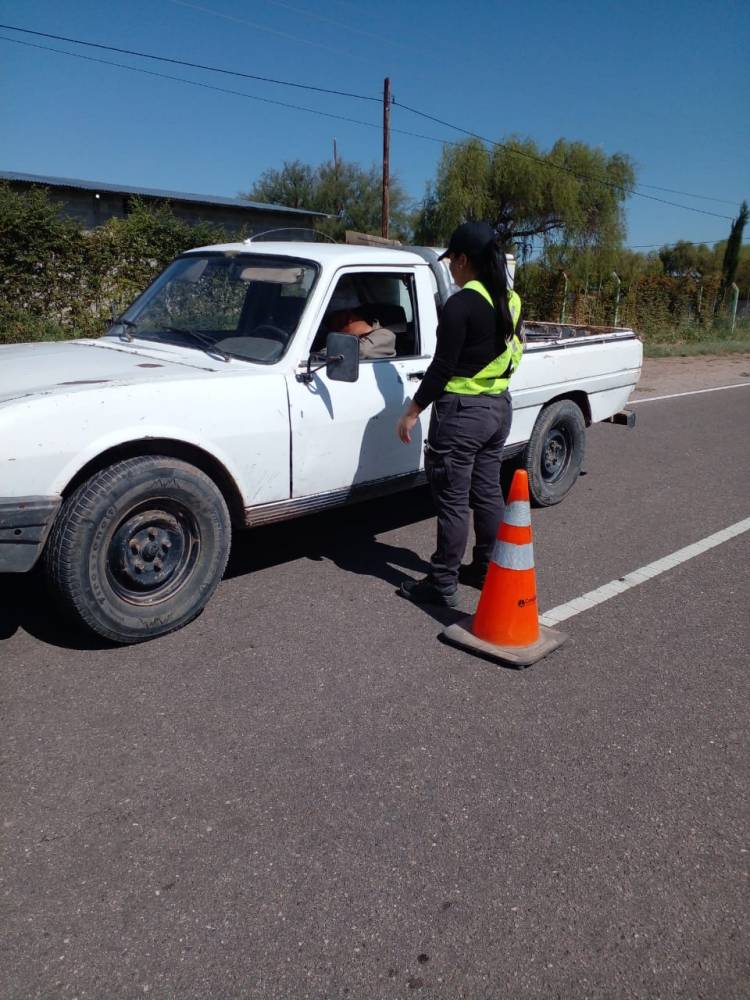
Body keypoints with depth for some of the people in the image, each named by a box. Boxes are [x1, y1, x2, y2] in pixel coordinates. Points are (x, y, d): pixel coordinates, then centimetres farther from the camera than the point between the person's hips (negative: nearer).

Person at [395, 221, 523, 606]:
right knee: (487, 492, 17)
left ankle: (442, 585, 8)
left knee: (452, 501, -1)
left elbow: (442, 366, -18)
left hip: (461, 411, -8)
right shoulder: (511, 302, 7)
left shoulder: (462, 303, -17)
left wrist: (412, 411, -12)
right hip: (499, 407, 9)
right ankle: (487, 569, 29)